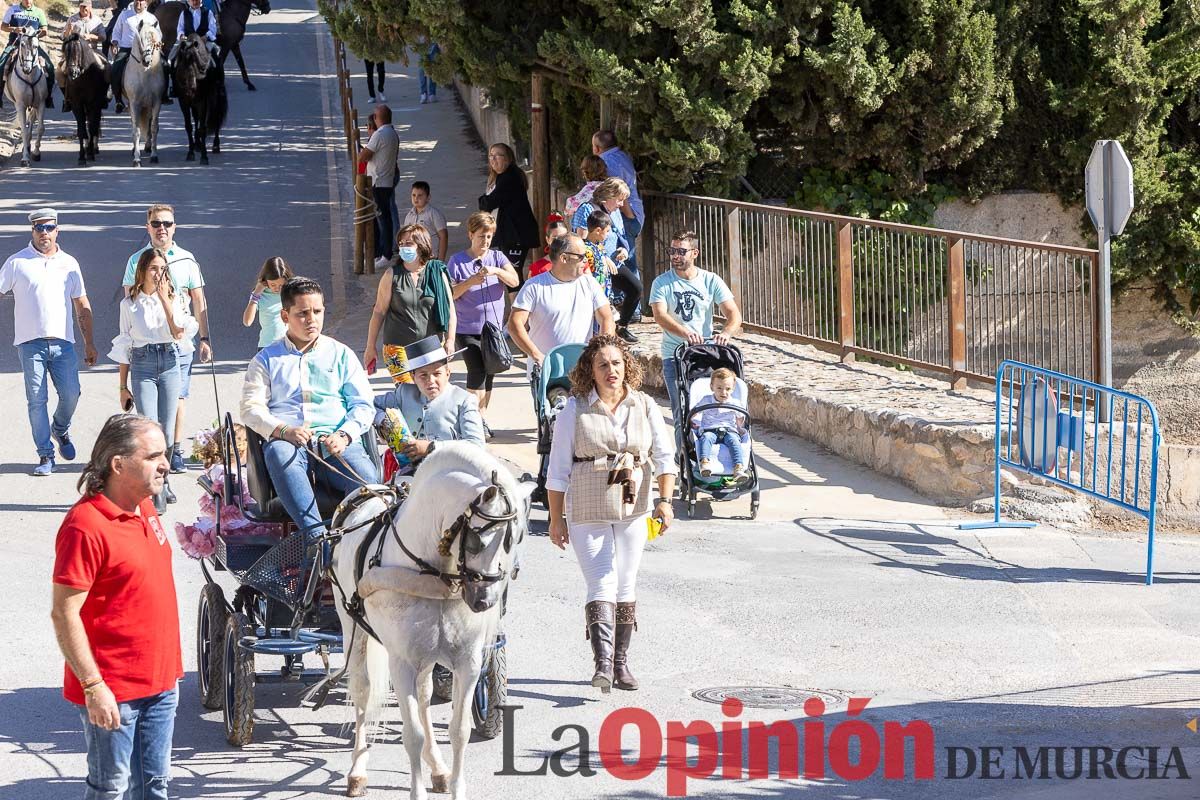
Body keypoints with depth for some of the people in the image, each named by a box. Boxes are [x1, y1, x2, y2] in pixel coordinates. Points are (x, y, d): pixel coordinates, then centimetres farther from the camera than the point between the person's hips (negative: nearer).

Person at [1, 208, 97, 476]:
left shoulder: (69, 263, 13)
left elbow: (82, 306, 17)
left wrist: (89, 343, 14)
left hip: (63, 342, 2)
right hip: (30, 342, -2)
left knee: (71, 394, -4)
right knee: (37, 399, -5)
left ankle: (60, 429, 27)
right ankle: (46, 456, 1)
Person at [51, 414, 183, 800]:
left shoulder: (145, 510, 7)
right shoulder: (85, 526, -21)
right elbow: (64, 614, -20)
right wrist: (93, 686, -22)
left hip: (158, 681, 8)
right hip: (112, 691, -8)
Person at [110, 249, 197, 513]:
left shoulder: (174, 298, 8)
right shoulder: (130, 304, 6)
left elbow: (179, 333, -9)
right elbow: (123, 347, 9)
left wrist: (165, 300, -10)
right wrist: (123, 386, 8)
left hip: (170, 364, 1)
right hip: (142, 366, -1)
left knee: (166, 432, 2)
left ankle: (161, 480, 22)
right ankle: (157, 493, -15)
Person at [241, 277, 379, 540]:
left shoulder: (341, 354, 22)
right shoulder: (267, 359, 20)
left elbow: (363, 405, 14)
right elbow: (251, 408, 7)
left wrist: (344, 435, -8)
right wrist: (283, 430, -14)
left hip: (336, 442, 2)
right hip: (287, 440, -2)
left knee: (367, 478, -32)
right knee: (279, 453, -40)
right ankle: (316, 535, -49)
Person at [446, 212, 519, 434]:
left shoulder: (497, 257, 7)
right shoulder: (457, 261, -1)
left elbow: (514, 281, -6)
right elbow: (450, 293, -5)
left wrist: (496, 271, -23)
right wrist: (471, 281, -20)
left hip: (494, 327, 4)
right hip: (467, 330, -4)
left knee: (489, 374, 9)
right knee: (477, 371, -17)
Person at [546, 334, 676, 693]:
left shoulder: (645, 407, 3)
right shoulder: (575, 410, -5)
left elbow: (665, 456, 5)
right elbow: (558, 470, -2)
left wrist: (665, 500, -7)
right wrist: (556, 519, -2)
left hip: (633, 509, 3)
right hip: (587, 513, -3)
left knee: (626, 585, 9)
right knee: (601, 585, -13)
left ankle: (621, 661, 18)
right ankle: (603, 663, -21)